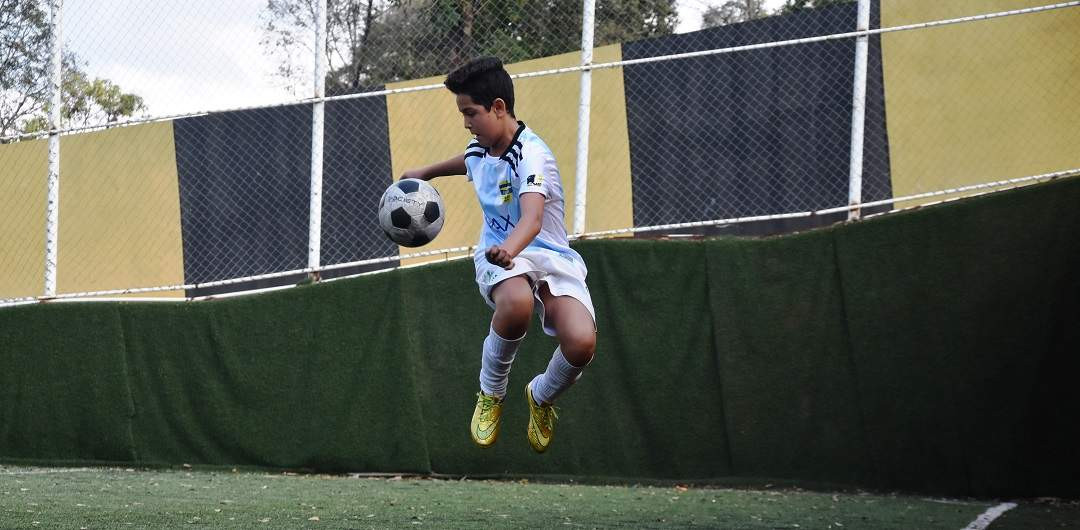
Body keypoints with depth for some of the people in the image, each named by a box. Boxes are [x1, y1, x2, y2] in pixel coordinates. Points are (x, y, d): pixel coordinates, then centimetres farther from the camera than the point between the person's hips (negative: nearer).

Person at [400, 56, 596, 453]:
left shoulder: (531, 155, -22)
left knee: (581, 342, -32)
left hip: (551, 258, -3)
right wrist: (427, 173, 50)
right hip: (500, 257, 3)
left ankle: (542, 397, 6)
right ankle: (490, 394, -12)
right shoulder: (478, 150, 3)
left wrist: (510, 248, -63)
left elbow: (532, 220, -41)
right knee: (516, 302, -38)